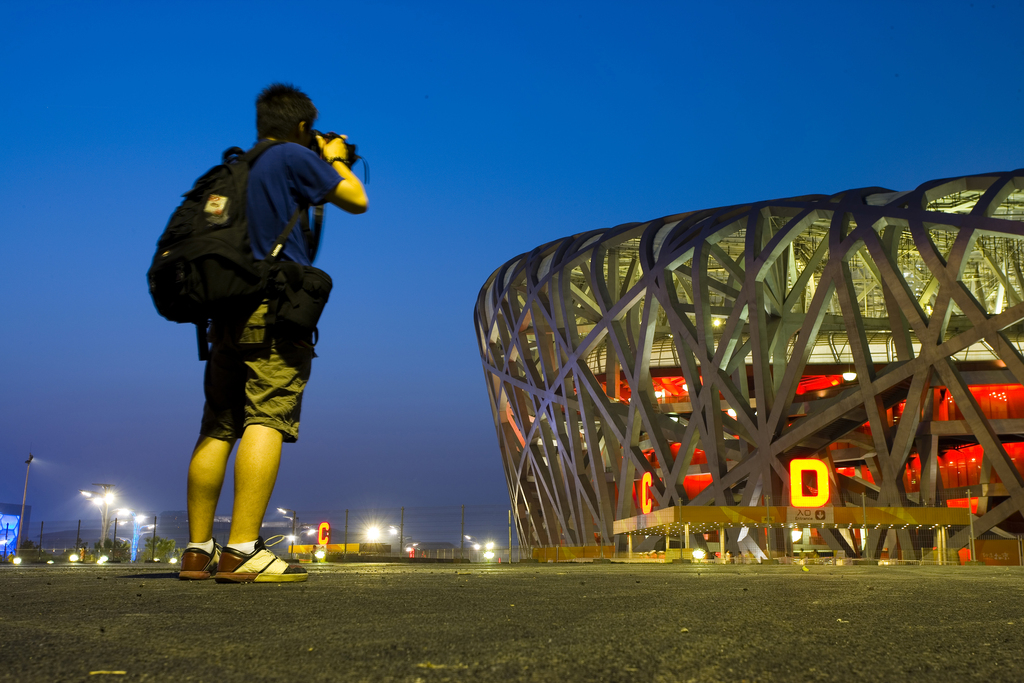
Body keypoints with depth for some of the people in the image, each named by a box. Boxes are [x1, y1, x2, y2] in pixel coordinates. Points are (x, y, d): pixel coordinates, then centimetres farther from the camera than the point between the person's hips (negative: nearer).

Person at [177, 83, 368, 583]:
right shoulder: (294, 157, 2)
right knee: (267, 419, -13)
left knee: (217, 427, 6)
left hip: (228, 308, 7)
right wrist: (337, 160, 24)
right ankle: (242, 551, -21)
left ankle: (198, 551, 5)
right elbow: (357, 201, 5)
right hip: (276, 305, -7)